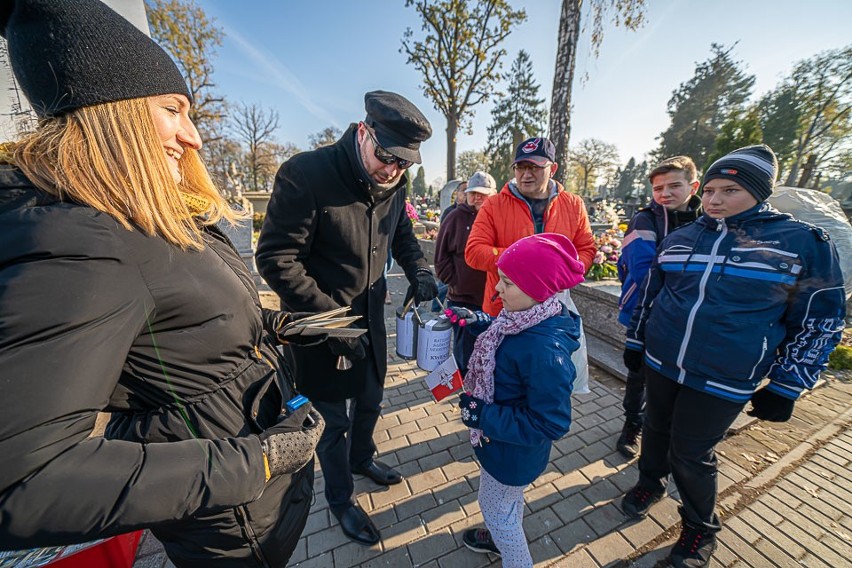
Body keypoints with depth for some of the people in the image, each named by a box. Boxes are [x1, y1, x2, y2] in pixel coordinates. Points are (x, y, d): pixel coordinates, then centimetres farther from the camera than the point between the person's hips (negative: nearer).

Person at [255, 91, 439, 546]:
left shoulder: (394, 184, -2)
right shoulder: (306, 174, -21)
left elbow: (403, 235, 14)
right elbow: (275, 258, -21)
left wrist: (419, 270, -7)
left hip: (370, 319, 6)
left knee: (370, 400, 25)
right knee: (333, 420, 14)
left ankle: (361, 458, 58)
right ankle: (340, 499, 44)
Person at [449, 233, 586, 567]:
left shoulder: (545, 350, -39)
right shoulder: (529, 317, -13)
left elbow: (550, 424, -31)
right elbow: (503, 337, 8)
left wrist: (484, 416, -29)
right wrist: (479, 321, -7)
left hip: (513, 450, -8)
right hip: (502, 438, 8)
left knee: (495, 507, 21)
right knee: (507, 501, 34)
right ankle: (504, 538, 63)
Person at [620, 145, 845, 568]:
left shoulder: (804, 242, -6)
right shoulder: (680, 238, 2)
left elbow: (819, 321, -2)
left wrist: (785, 388, -3)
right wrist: (635, 342, 13)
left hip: (723, 381, -3)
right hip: (660, 363, 3)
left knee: (692, 454, 9)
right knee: (656, 429, 20)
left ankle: (701, 528, 38)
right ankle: (650, 483, 48)